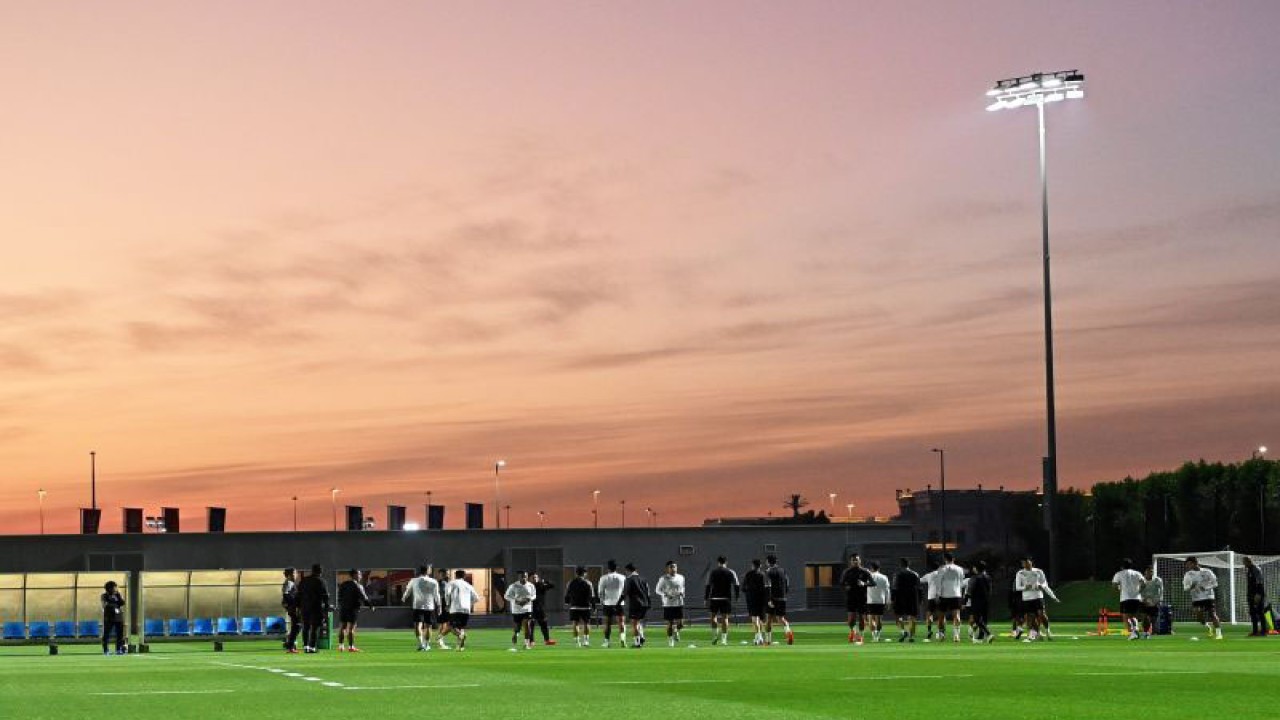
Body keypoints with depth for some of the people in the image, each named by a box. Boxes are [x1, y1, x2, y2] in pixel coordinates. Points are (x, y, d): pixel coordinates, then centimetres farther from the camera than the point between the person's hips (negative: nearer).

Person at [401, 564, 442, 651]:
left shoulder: (413, 581, 0)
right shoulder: (433, 582, -2)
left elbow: (407, 591, 15)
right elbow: (436, 595, 2)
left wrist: (403, 598, 36)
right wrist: (438, 606, 14)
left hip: (417, 606, -1)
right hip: (429, 607, 1)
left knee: (418, 625, -7)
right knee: (428, 626, 14)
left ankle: (420, 643, -28)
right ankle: (427, 645, 25)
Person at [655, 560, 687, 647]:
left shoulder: (681, 577, 7)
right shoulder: (663, 579, -5)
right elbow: (657, 589, 0)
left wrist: (682, 593, 2)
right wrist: (665, 595, -15)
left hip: (679, 603, 3)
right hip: (668, 604, -3)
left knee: (680, 624, -5)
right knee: (670, 623, 0)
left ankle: (676, 631, 29)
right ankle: (670, 640, 16)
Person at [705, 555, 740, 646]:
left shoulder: (712, 572, 3)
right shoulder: (731, 573, 5)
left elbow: (708, 586, 0)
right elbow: (737, 586, 3)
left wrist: (706, 598, 4)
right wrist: (736, 597, 12)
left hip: (714, 597, 0)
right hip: (726, 598, 0)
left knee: (713, 616, 13)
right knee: (725, 618, 3)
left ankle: (715, 635, -1)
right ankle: (723, 639, 0)